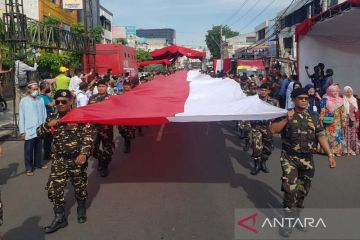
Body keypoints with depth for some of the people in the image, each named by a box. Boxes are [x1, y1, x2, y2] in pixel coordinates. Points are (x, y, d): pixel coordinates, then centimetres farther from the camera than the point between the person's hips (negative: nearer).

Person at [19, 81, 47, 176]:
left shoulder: (41, 100, 3)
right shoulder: (24, 101, -4)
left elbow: (44, 114, 8)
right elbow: (21, 117, -4)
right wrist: (22, 131, -6)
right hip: (29, 130, -3)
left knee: (39, 148, 16)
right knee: (28, 150, 4)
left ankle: (38, 164, 32)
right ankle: (29, 168, 13)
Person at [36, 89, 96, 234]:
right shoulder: (52, 118, 8)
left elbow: (89, 135, -12)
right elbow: (39, 133, 8)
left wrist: (84, 153, -21)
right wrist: (48, 125, -12)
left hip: (77, 158, -3)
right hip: (59, 159, 4)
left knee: (80, 186, 11)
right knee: (54, 188, -2)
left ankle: (81, 209, 37)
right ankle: (60, 217, 12)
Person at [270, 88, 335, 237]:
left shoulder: (314, 117, 8)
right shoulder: (286, 115, -3)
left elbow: (321, 136, 10)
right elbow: (273, 130, -12)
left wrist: (330, 154, 4)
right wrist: (286, 120, -23)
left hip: (307, 160, 4)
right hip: (289, 159, -4)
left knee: (303, 191, 13)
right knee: (291, 190, -12)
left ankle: (295, 217, 32)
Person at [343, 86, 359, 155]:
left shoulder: (354, 100, 11)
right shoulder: (342, 100, -3)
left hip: (353, 120, 4)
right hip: (345, 120, -4)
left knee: (353, 135, 4)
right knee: (347, 134, -4)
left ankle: (353, 149, 11)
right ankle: (347, 149, 2)